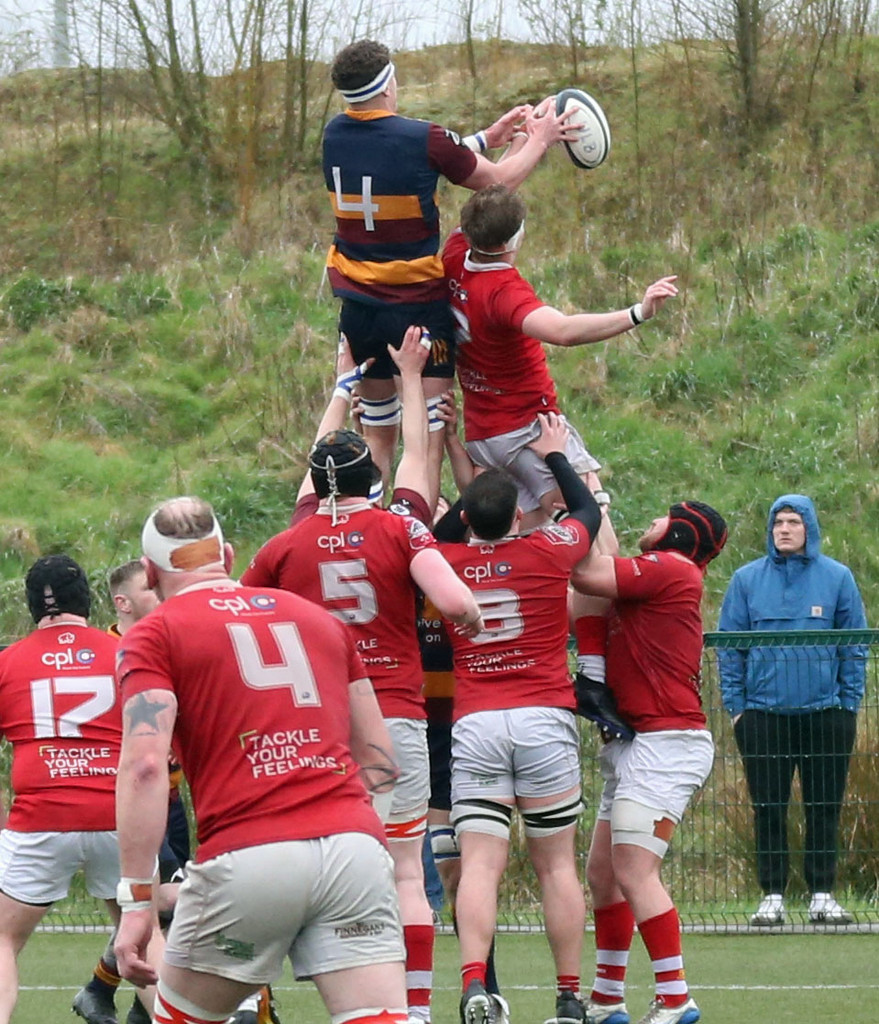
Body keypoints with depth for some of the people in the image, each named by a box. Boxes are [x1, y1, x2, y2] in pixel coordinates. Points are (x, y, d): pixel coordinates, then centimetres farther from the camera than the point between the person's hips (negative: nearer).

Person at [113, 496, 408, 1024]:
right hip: (354, 842, 3)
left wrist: (137, 901, -8)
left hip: (248, 860, -3)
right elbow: (381, 760, 24)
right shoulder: (321, 618, 24)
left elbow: (145, 765, -7)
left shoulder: (156, 635, 8)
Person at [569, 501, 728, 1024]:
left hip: (666, 741, -10)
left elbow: (587, 574, -14)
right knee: (602, 870, 13)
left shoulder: (671, 569, -10)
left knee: (634, 871, -16)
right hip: (634, 744, 10)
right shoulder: (652, 576, 18)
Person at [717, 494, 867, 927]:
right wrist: (735, 705, -1)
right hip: (763, 713, 0)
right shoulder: (747, 579, 4)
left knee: (825, 808, 3)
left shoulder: (837, 578, 4)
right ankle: (772, 896, 8)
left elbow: (855, 646, 6)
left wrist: (849, 704, 0)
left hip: (825, 713, 0)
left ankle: (822, 895, 9)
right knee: (768, 809, 2)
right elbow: (729, 646, 6)